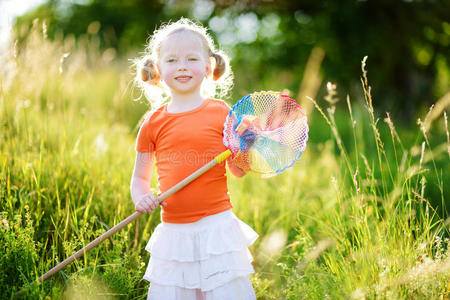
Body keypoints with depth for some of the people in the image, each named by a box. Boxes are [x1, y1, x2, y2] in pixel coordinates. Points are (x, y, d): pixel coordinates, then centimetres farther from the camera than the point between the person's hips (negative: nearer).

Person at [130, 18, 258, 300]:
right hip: (173, 231, 2)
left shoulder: (222, 113, 0)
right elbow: (140, 177, 13)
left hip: (217, 226, -1)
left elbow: (238, 170, 4)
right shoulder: (154, 123, 5)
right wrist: (142, 197, -7)